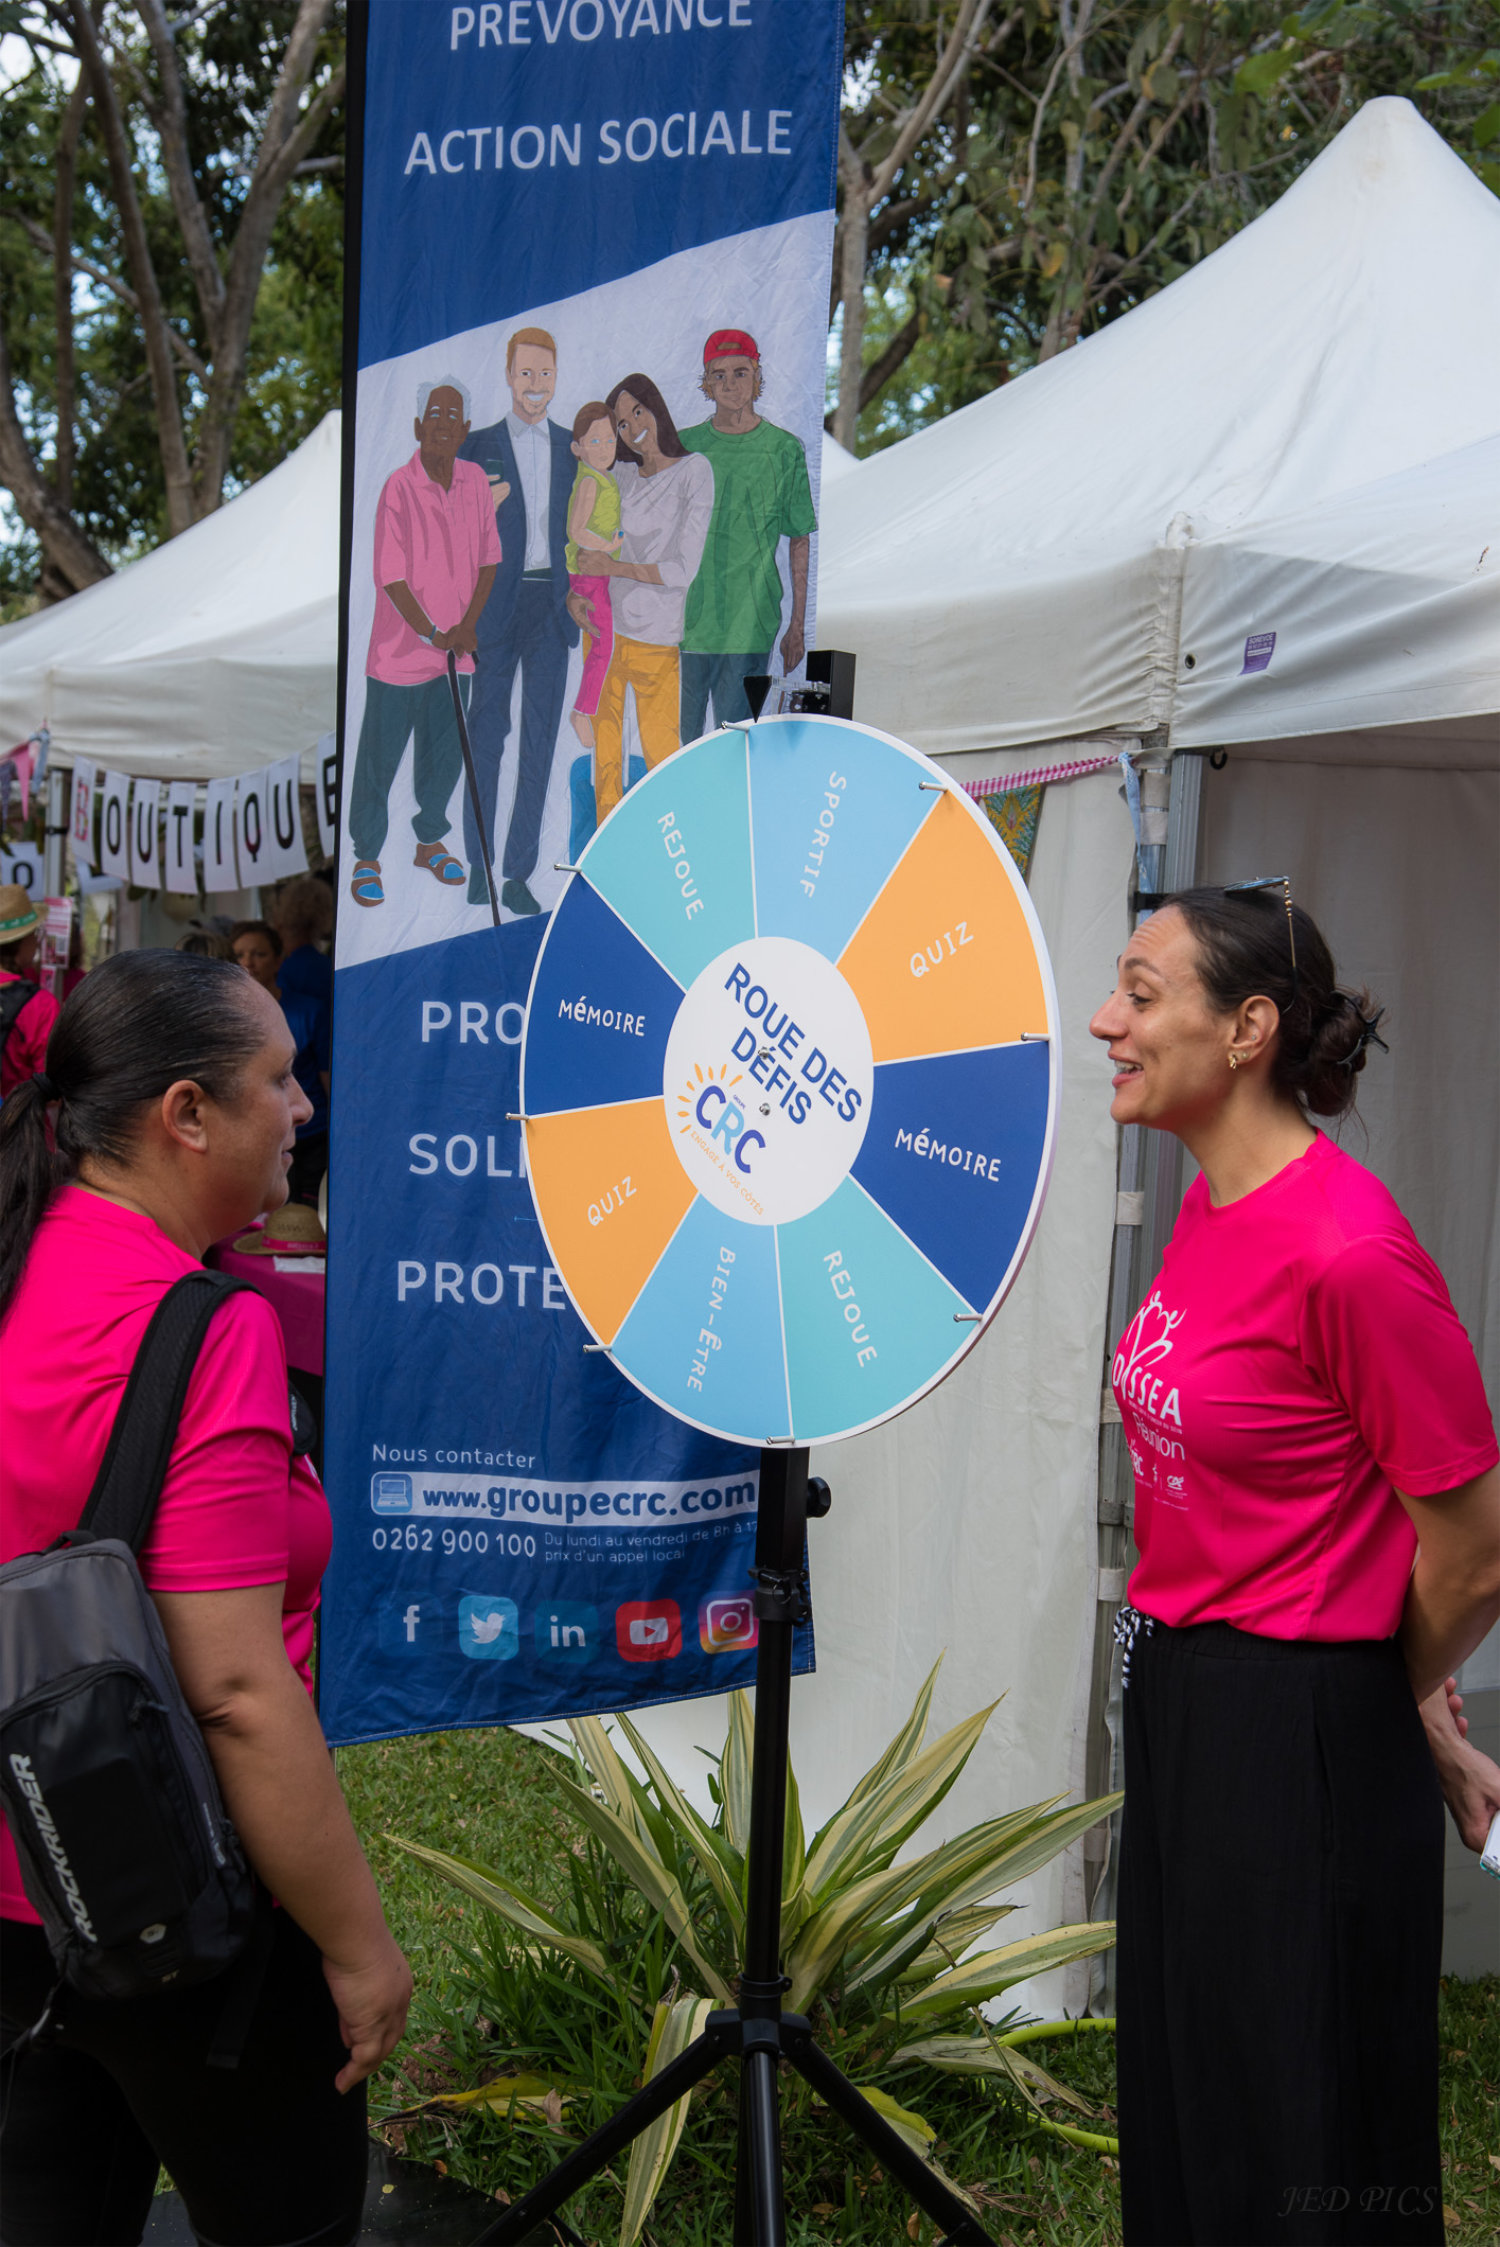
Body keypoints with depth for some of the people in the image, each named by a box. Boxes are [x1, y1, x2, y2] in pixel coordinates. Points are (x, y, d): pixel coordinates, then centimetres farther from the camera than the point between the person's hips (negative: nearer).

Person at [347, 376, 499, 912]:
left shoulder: (474, 482, 1)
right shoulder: (399, 487, -15)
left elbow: (489, 559, 8)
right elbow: (391, 576, -16)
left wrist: (469, 623, -5)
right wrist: (432, 634, -17)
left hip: (455, 649, 5)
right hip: (400, 651, -5)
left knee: (445, 755, 17)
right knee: (380, 759, 4)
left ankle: (429, 842, 37)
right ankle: (366, 858, 17)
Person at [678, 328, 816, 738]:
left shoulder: (784, 449, 2)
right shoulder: (683, 446, 7)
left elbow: (800, 542, 4)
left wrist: (798, 626, 1)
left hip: (750, 625, -2)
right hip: (684, 622, 2)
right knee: (678, 739, 5)